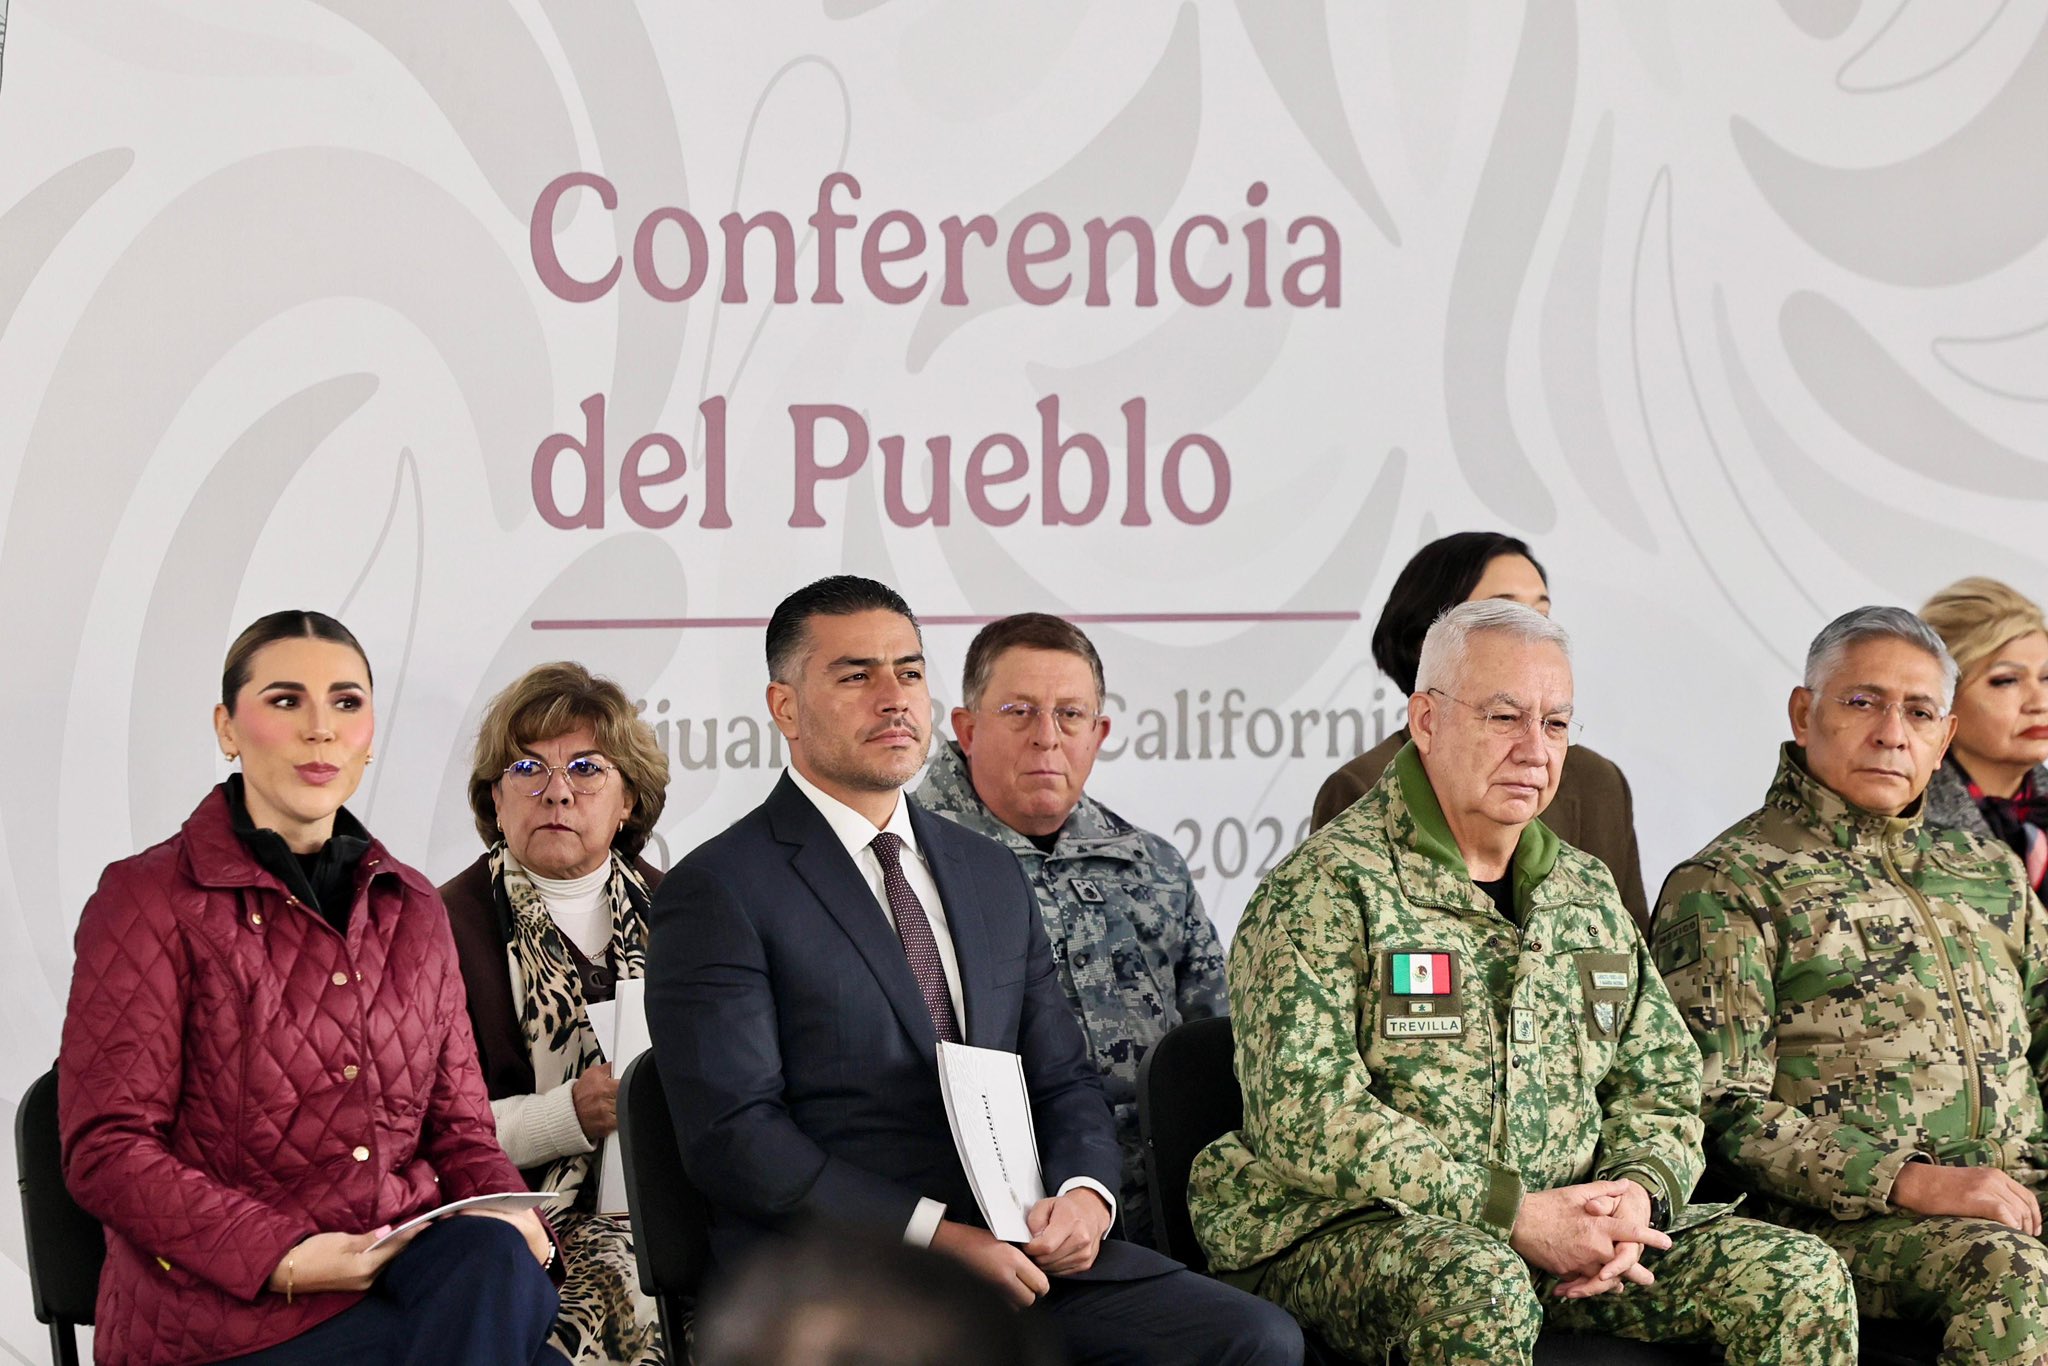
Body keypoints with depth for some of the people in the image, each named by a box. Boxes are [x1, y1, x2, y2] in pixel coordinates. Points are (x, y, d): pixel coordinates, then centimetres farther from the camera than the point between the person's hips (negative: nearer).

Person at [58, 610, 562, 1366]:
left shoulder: (413, 909, 19)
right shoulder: (150, 899, 0)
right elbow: (106, 1149, -6)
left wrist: (509, 1220, -5)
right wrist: (285, 1257, -18)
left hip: (410, 1275, 6)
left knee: (492, 1255, -31)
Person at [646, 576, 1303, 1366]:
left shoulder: (993, 877, 22)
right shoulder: (719, 892, 0)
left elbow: (1062, 1079, 22)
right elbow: (734, 1134, -9)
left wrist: (1083, 1194, -2)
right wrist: (938, 1234, -17)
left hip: (1025, 1255, 7)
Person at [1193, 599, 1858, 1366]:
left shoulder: (1587, 892, 18)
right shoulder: (1324, 886, -6)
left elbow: (1663, 1086, 20)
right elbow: (1306, 1114, -16)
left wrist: (1638, 1190, -6)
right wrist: (1514, 1215, -21)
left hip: (1562, 1234, 6)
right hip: (1347, 1234, -6)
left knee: (1802, 1277, -14)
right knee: (1478, 1286, -40)